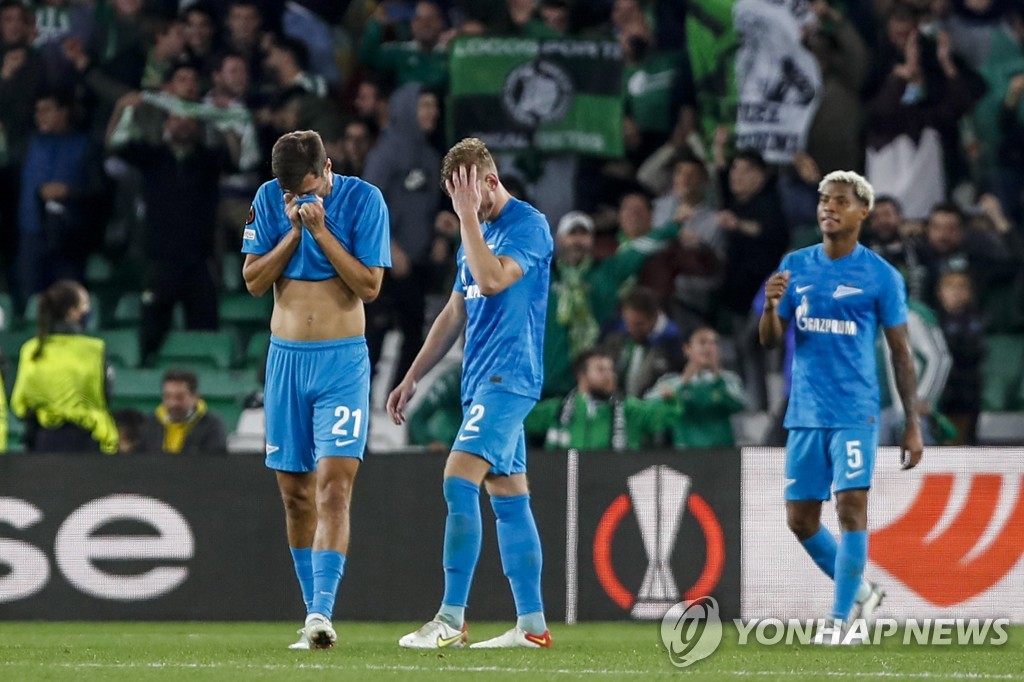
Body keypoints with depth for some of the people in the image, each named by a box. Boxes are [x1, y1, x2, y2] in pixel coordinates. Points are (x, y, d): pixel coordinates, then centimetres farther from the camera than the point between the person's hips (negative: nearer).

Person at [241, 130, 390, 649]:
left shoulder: (363, 199, -7)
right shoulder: (268, 199, 3)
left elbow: (370, 285, -10)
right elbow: (253, 280, 1)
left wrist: (320, 229, -17)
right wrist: (294, 231, -11)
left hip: (342, 360, -4)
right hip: (286, 357, 4)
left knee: (333, 485, -16)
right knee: (295, 493, 7)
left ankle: (322, 610, -24)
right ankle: (313, 614, 16)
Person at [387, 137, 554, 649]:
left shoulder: (528, 224, -9)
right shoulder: (479, 233, 19)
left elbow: (492, 280, -25)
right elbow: (455, 314, 24)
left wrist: (469, 216, -20)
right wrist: (412, 378, 23)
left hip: (507, 376, -10)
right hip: (481, 379, 10)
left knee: (459, 479, -19)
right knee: (508, 496, 7)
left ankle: (451, 620, -22)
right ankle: (532, 625, 8)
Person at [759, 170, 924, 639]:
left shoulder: (882, 276, -2)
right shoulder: (795, 266, 8)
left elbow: (901, 352, 1)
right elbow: (769, 341, 9)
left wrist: (913, 424, -2)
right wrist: (771, 306, -14)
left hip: (855, 412, -4)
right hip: (804, 414, 5)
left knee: (851, 509, -14)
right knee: (800, 520, 7)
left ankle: (839, 624, -10)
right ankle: (860, 590, 28)